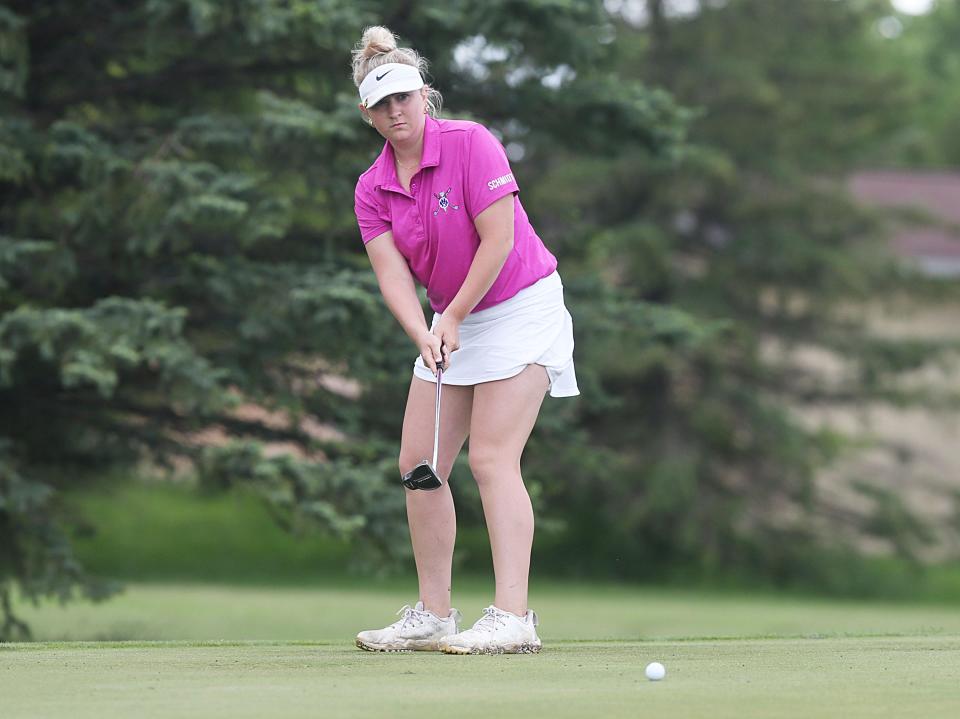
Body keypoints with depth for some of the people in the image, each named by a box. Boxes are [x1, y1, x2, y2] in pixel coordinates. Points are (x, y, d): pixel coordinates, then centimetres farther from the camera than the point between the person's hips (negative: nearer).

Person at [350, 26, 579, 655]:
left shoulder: (471, 144, -16)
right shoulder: (372, 189, 1)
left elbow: (498, 240, -18)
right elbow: (393, 272, -8)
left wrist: (453, 319, -14)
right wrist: (425, 336, -25)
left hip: (521, 307, -7)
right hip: (449, 322, 7)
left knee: (492, 459, -18)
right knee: (418, 465, 3)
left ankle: (513, 617, -22)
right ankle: (434, 616, 10)